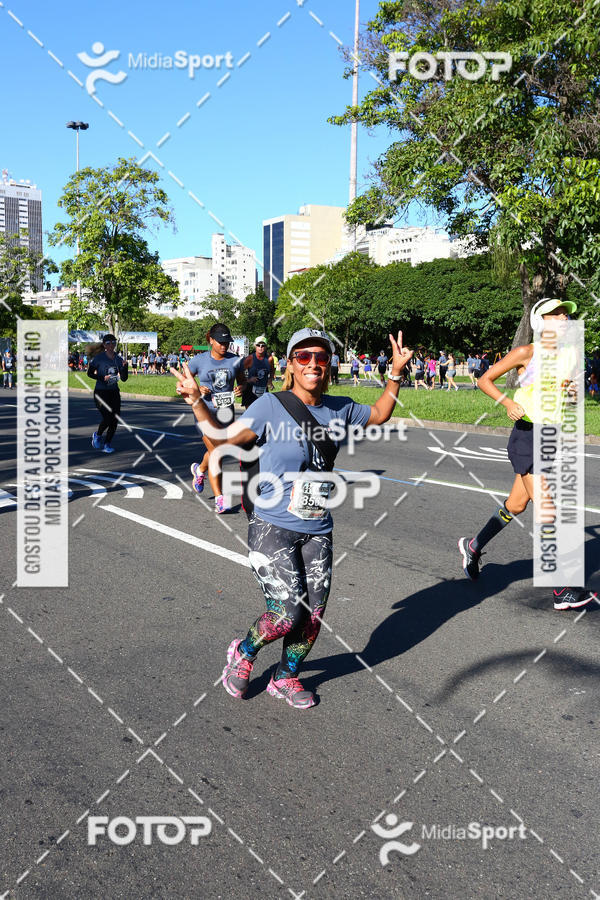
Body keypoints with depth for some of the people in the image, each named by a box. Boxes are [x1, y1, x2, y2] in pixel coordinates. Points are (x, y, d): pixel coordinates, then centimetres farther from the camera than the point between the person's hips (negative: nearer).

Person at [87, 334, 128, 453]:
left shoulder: (118, 359, 7)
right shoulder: (98, 358, -5)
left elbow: (124, 378, 6)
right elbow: (89, 373, -2)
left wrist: (124, 366, -11)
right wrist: (102, 378, -16)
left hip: (114, 392, 5)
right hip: (101, 392, -5)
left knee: (115, 420, -1)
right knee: (107, 418, -14)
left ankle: (107, 444, 14)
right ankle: (97, 435, 17)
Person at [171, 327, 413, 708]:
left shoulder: (340, 409, 5)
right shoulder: (271, 406, -9)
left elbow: (379, 415, 23)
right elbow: (223, 439, -14)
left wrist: (396, 374, 13)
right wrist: (197, 402, -25)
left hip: (318, 532, 5)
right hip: (273, 528, -5)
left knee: (312, 617, 6)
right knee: (287, 615, -12)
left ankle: (286, 677, 33)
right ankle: (243, 652, 20)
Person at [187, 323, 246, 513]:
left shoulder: (235, 360, 1)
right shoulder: (199, 360, -5)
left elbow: (242, 380, 17)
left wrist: (240, 388, -6)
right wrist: (198, 390, -15)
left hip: (226, 412, 4)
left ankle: (200, 469, 51)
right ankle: (219, 499, -5)